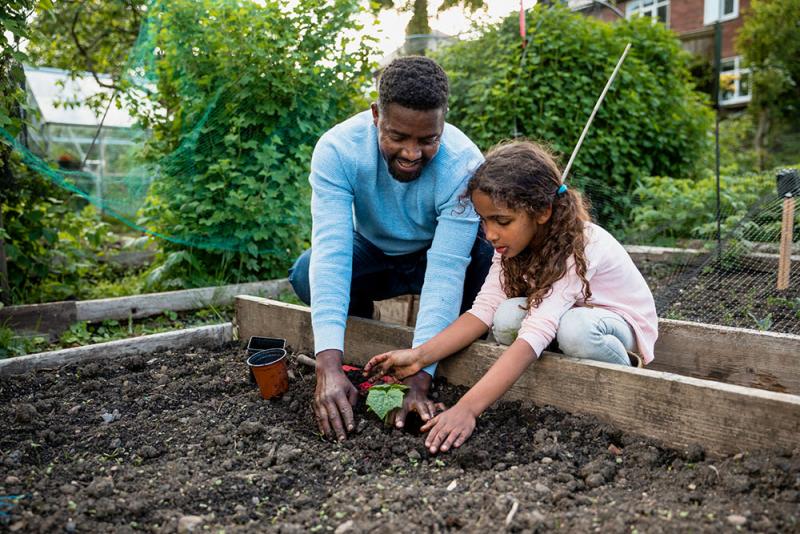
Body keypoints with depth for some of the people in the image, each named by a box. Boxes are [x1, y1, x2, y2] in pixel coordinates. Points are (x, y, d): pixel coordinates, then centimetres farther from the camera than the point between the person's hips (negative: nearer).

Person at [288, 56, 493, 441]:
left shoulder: (464, 166, -32)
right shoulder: (337, 149, -29)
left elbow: (445, 272, -37)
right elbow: (331, 251, -38)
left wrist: (418, 380, -45)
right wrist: (329, 366, -48)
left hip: (436, 256, -1)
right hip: (372, 255, 1)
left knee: (490, 258, -33)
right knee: (306, 276, -29)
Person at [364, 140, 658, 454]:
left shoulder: (578, 248, -35)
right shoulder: (514, 240, -14)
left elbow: (533, 337, -45)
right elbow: (484, 309, -21)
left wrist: (467, 409, -52)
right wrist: (421, 356, -33)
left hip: (620, 322, -5)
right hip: (557, 316, 5)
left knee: (574, 328, -39)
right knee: (508, 317, -27)